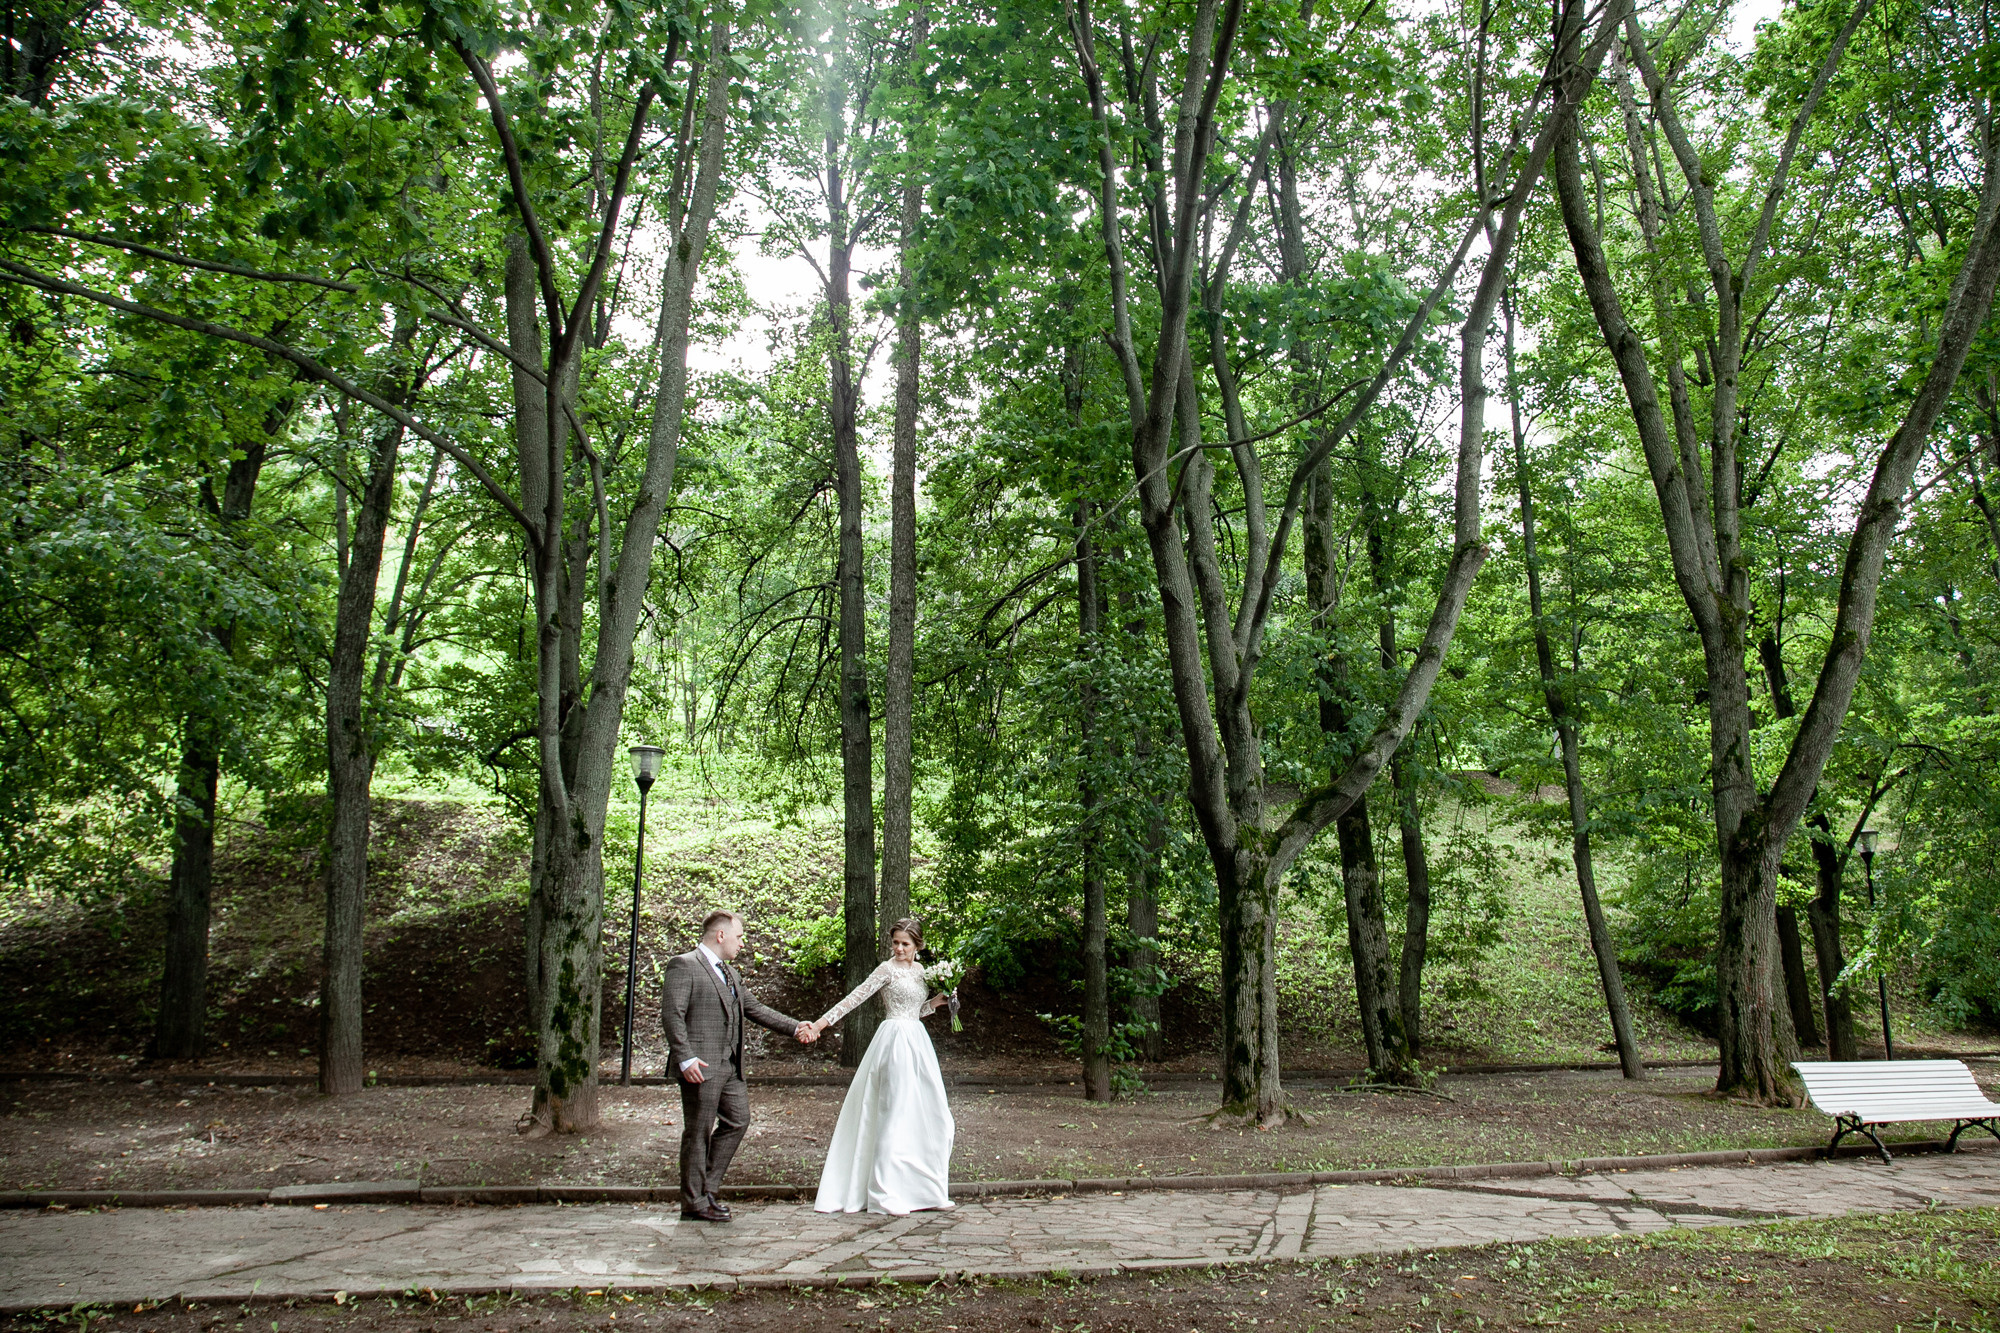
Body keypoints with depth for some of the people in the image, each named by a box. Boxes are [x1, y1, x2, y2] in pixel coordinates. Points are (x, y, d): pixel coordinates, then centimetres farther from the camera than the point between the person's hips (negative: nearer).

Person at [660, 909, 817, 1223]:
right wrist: (685, 1059, -23)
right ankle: (694, 1202, 11)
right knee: (699, 1132, 0)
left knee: (737, 1120, 11)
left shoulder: (729, 973, 19)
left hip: (730, 1066, 9)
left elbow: (755, 1008, 21)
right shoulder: (684, 965, -8)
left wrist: (795, 1027, 14)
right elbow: (672, 1015, -15)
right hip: (701, 1066, -9)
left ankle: (707, 1188, 22)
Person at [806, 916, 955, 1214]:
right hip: (896, 1041, -8)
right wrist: (823, 1022, -22)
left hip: (916, 1041, 8)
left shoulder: (919, 970, 13)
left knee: (926, 1113, 8)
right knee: (894, 1113, -8)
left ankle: (919, 1185, 19)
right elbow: (855, 997, -14)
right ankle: (885, 1193, -4)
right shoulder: (888, 970, -8)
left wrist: (938, 1001, 5)